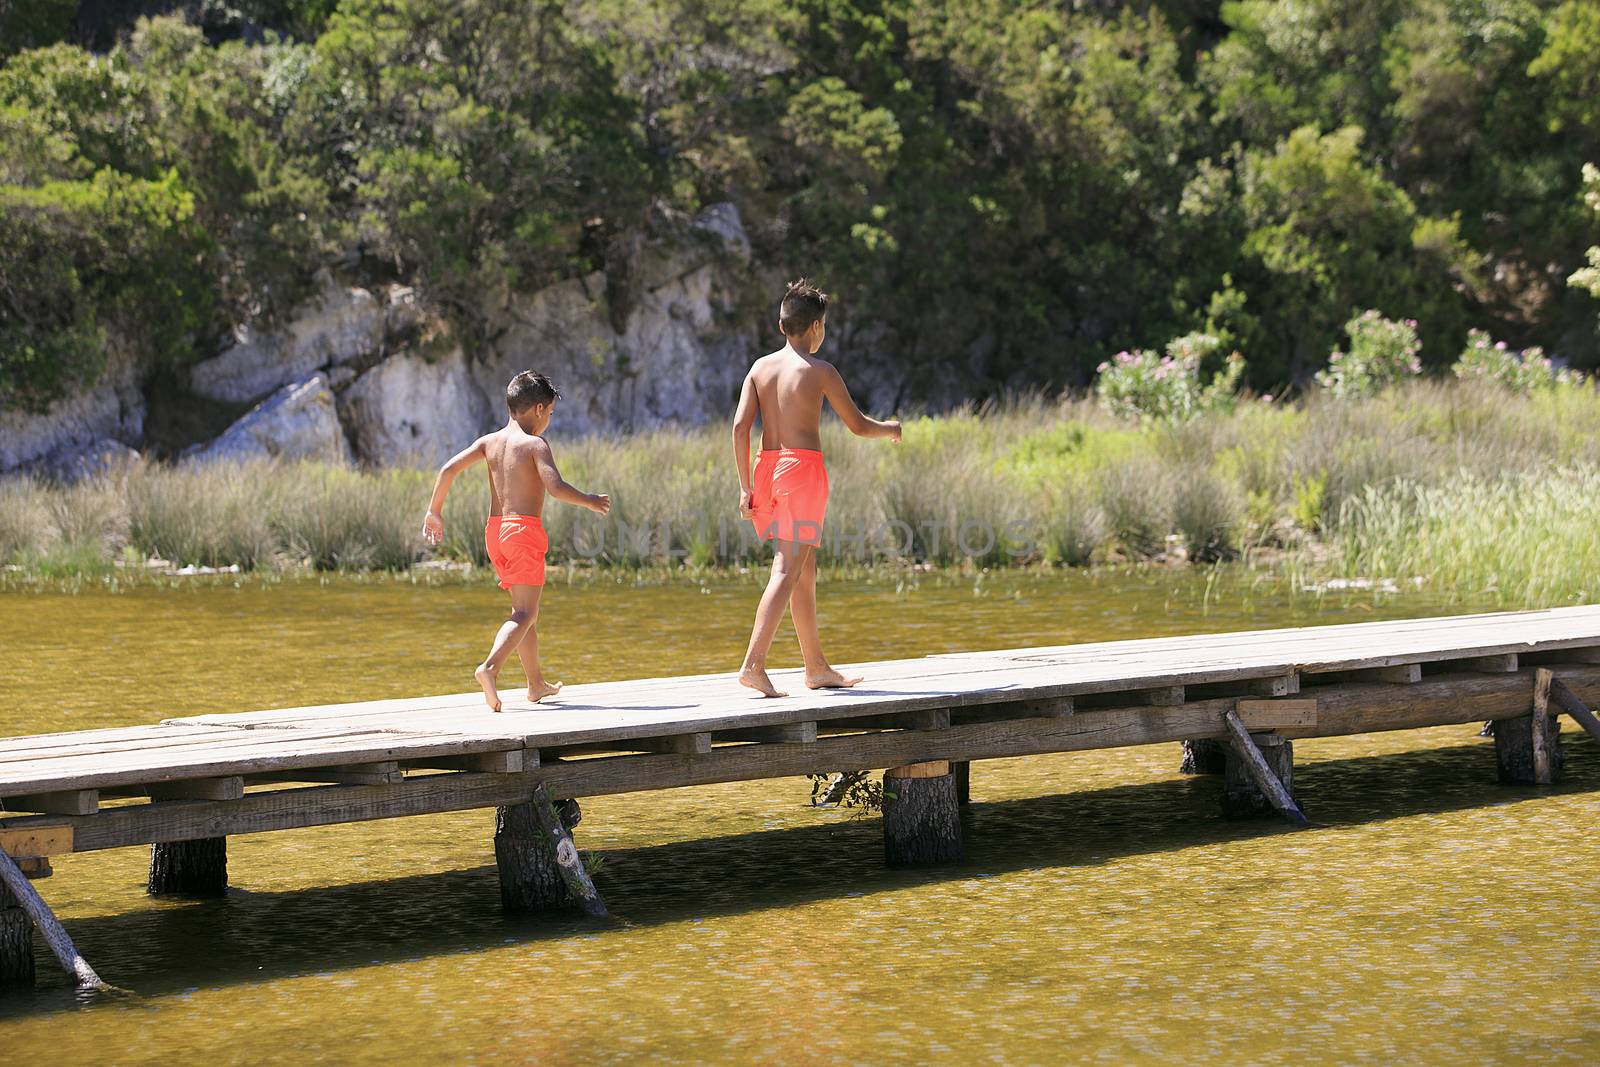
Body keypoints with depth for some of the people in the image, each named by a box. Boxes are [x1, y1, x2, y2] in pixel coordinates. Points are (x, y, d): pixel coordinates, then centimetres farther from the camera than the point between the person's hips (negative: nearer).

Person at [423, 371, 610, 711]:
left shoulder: (489, 441, 10)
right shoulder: (535, 444, -7)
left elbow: (449, 469, 1)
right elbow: (555, 487, -19)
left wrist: (434, 512, 9)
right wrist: (590, 501, -4)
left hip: (495, 530, 7)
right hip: (524, 529, -7)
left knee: (525, 608, 20)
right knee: (525, 613, -10)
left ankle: (536, 684, 28)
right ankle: (489, 667, -34)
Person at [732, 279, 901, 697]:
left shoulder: (760, 367, 9)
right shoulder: (820, 371, -5)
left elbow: (740, 426, 2)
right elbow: (857, 425, 1)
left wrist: (746, 487, 5)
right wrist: (889, 429, 23)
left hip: (767, 466, 6)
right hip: (803, 467, -6)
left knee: (805, 567, 16)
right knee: (787, 571, -10)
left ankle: (817, 668, 23)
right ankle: (753, 664, -22)